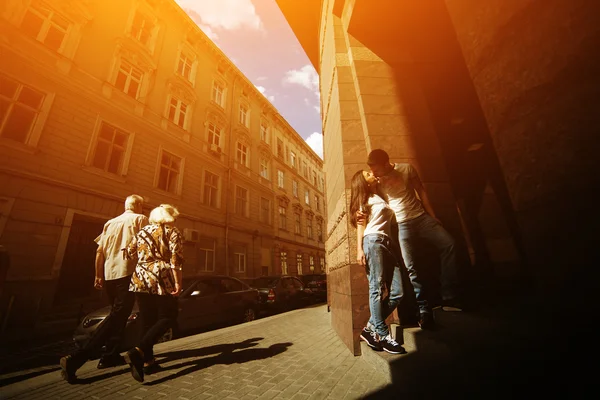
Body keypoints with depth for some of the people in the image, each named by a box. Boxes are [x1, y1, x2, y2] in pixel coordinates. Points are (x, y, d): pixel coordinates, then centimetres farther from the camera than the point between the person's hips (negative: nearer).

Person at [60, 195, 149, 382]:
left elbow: (100, 251, 14)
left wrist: (98, 275, 19)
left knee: (117, 314, 20)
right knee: (118, 316, -5)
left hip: (109, 274, 7)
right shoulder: (140, 219, 0)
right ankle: (76, 358, -14)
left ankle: (110, 355, 25)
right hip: (128, 272, -7)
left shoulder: (110, 222, 18)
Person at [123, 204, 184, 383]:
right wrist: (178, 283, -11)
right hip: (162, 280, -6)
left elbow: (128, 253, 16)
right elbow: (176, 260, -12)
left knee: (147, 321, 15)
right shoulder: (173, 232, -1)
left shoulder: (142, 232, 15)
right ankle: (138, 352, -13)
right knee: (167, 318, 4)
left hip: (140, 279, 6)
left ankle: (148, 361, 19)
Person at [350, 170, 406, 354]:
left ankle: (370, 328, 5)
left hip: (388, 244, 7)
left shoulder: (381, 199, 30)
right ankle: (383, 336, -1)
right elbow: (360, 225, 1)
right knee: (377, 289, -9)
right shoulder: (365, 199, 12)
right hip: (373, 241, -7)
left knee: (397, 292, -4)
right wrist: (359, 249, -11)